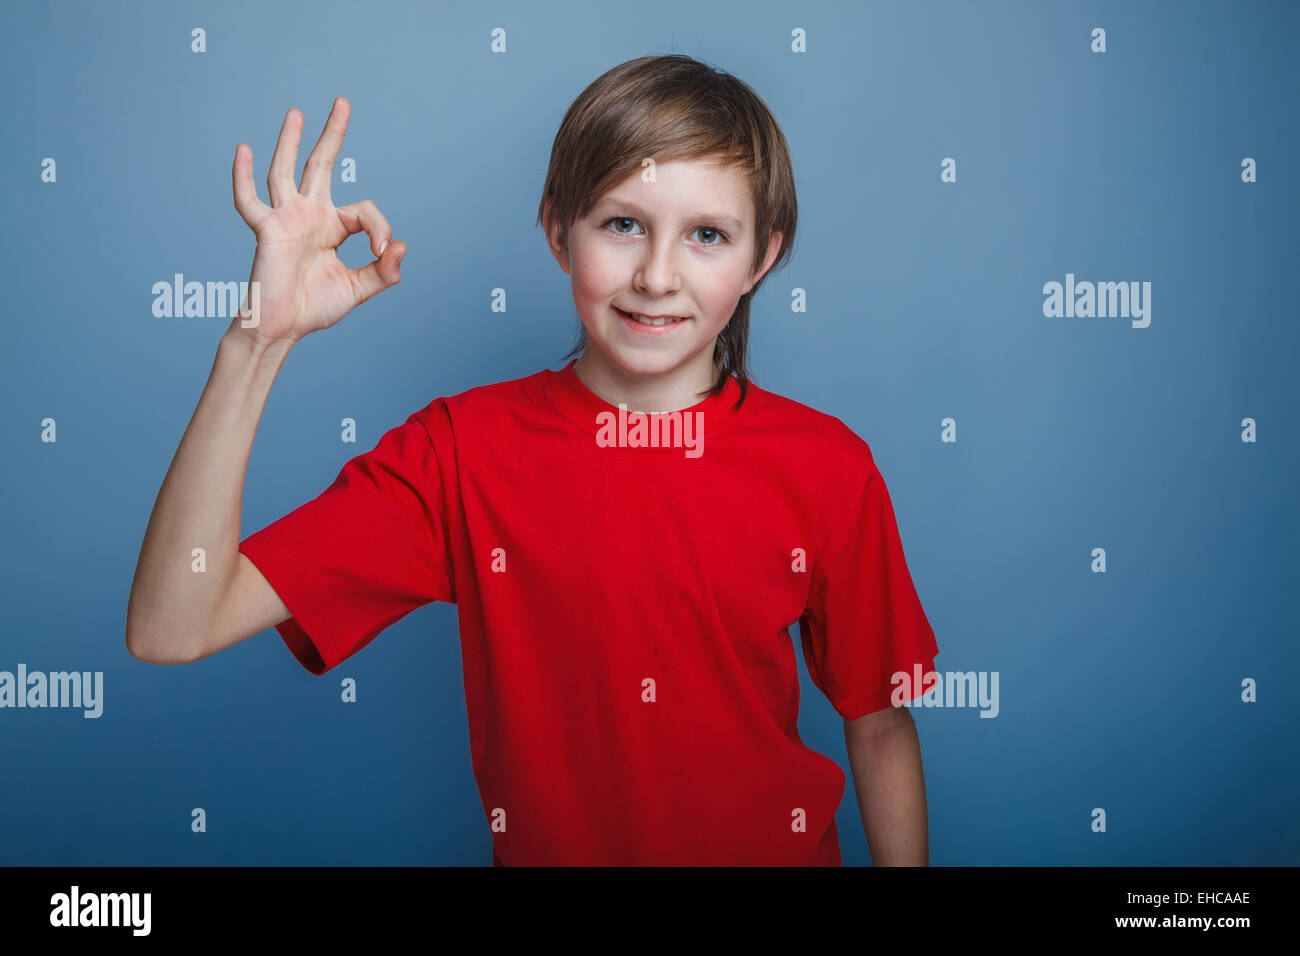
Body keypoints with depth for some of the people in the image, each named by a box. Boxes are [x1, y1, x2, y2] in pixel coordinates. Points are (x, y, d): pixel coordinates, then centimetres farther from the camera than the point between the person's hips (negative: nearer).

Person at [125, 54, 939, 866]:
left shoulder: (828, 469, -14)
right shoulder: (463, 450, -15)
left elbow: (881, 729, -4)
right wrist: (260, 337, -31)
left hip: (779, 850, 1)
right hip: (545, 847, 0)